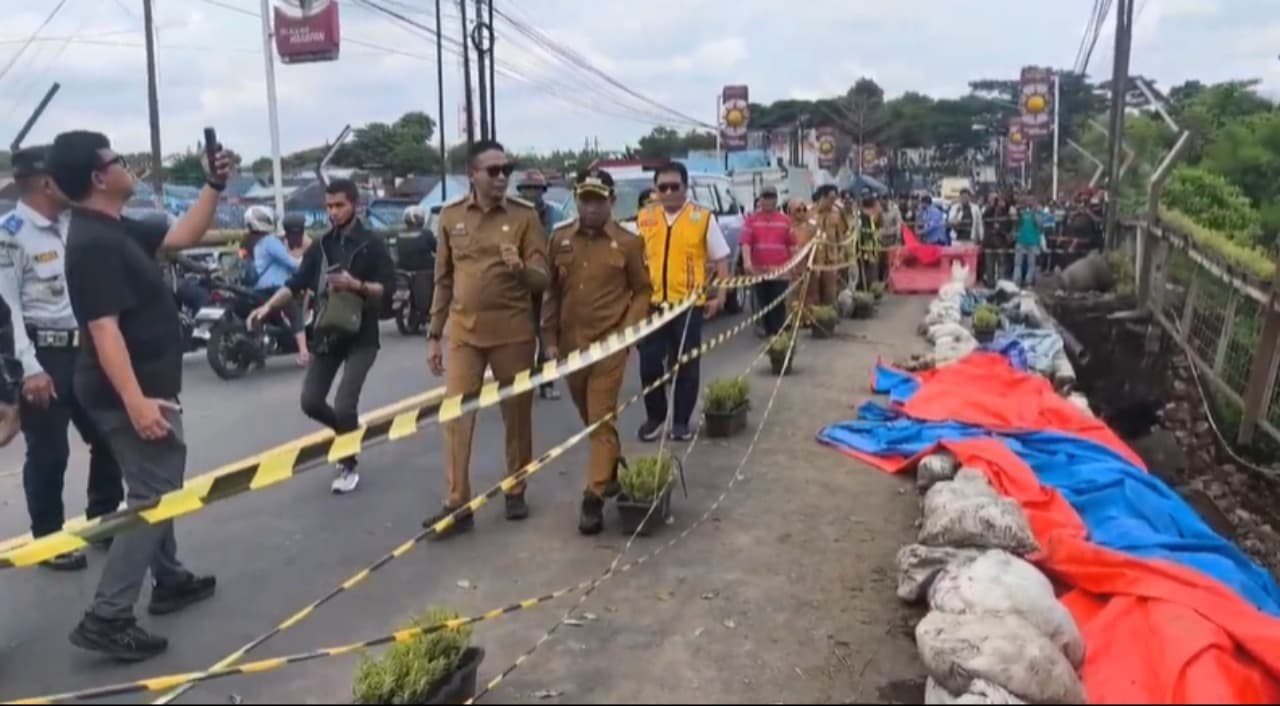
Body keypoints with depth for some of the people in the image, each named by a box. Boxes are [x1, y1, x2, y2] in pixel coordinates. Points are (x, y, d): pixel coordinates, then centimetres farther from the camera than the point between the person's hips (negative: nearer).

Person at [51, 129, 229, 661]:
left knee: (159, 487, 21)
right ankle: (106, 618, -6)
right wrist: (135, 401, -33)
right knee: (155, 495, -8)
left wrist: (215, 187, 9)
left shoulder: (115, 231, 9)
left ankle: (170, 581, 35)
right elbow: (104, 329, -29)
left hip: (145, 385, 11)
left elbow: (183, 237, 19)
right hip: (130, 392, -11)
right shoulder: (93, 243, -22)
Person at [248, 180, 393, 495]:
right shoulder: (320, 246, 10)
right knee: (311, 402, 3)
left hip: (361, 336, -5)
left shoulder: (371, 244, -5)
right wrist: (268, 306, -12)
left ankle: (349, 466, 9)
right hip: (326, 334, 5)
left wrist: (356, 285, -25)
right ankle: (350, 430, 33)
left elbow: (387, 288, -9)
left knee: (344, 405, -13)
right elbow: (296, 283, 3)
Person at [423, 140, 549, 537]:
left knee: (517, 414, 9)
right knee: (456, 416, -1)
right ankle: (457, 504, 6)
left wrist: (520, 268, -26)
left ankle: (516, 491, 26)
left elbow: (542, 279, -4)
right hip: (463, 331, 2)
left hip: (512, 332, -1)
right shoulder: (450, 216, 5)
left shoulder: (525, 215, -1)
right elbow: (443, 280, 10)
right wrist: (434, 335, 9)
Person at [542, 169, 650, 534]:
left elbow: (643, 290, 3)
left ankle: (594, 497, -3)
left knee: (602, 419, -6)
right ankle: (613, 468, 39)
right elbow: (552, 292, 9)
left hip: (609, 343, -4)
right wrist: (550, 338, 5)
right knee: (588, 416, 17)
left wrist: (627, 329, -9)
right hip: (570, 343, 4)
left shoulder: (628, 242, -3)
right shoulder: (560, 239, 5)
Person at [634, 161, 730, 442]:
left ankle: (681, 421, 20)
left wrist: (720, 296, -4)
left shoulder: (703, 218, -2)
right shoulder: (643, 218, 6)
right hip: (651, 303, 2)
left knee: (685, 365, 7)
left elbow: (721, 259, 3)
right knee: (649, 363, 5)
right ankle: (655, 417, 24)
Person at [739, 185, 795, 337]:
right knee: (764, 304, 8)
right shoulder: (751, 220, 5)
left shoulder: (785, 220, 7)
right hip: (759, 270, 1)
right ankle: (768, 332, 18)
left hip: (780, 270, -1)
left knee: (779, 304, -4)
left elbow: (792, 245, 9)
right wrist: (747, 261, -21)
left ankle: (779, 334, -2)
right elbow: (746, 242, -6)